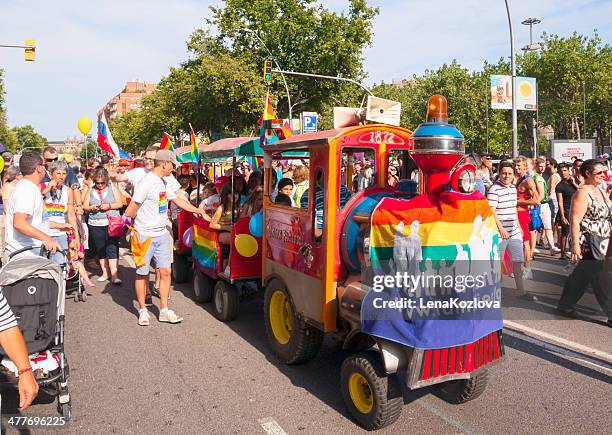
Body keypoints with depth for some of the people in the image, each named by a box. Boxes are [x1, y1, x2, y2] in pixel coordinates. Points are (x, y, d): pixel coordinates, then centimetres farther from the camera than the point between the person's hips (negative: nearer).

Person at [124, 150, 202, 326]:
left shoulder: (164, 182, 10)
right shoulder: (146, 183, -16)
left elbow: (179, 201, 22)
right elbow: (129, 212, -17)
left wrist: (200, 212, 24)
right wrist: (145, 216, 2)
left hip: (162, 234, 7)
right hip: (145, 236, -7)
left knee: (165, 272, 5)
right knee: (142, 274, 6)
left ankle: (164, 310, 15)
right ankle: (142, 310, 21)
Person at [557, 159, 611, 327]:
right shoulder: (582, 193, -16)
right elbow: (575, 220, -20)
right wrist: (575, 245, -24)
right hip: (588, 243, -9)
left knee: (581, 275, 14)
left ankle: (565, 305, 25)